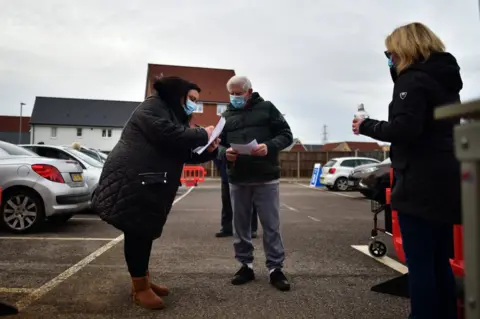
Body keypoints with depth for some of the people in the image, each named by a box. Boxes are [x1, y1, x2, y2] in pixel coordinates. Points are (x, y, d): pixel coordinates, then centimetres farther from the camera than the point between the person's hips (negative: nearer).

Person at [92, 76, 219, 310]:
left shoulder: (175, 116, 22)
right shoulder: (153, 107, -7)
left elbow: (183, 153, 16)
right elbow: (168, 136, -25)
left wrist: (209, 150, -2)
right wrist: (202, 135, -15)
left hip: (150, 184, 10)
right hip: (130, 180, -10)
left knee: (145, 231, 14)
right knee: (136, 232, -4)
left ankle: (143, 281, 26)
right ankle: (140, 288, 6)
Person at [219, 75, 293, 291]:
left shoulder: (267, 108, 3)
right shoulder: (227, 115, 13)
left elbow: (286, 135, -1)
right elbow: (220, 144, 12)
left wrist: (269, 146, -20)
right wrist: (225, 152, -12)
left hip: (266, 178, -3)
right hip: (237, 179, 4)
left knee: (271, 225, 3)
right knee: (240, 225, 11)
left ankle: (275, 268, 15)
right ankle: (246, 265, 25)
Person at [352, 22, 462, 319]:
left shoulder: (413, 79, -9)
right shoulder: (445, 79, 18)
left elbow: (405, 128, -22)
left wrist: (366, 126, -8)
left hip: (421, 185, -9)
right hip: (445, 182, 9)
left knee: (420, 264, -3)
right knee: (440, 263, 15)